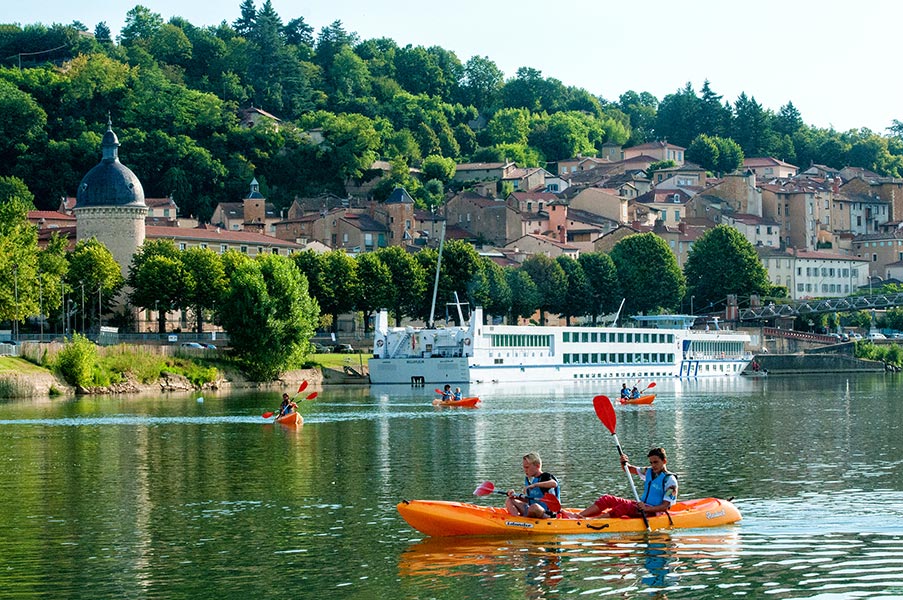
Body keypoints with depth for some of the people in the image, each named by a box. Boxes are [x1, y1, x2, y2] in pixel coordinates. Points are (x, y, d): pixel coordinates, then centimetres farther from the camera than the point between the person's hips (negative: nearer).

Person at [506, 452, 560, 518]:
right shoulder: (528, 480, 14)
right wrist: (516, 496, 1)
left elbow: (554, 484, -35)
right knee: (509, 501, 4)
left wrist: (535, 485, -38)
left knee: (535, 506, -41)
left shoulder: (545, 477, -10)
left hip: (546, 514, -8)